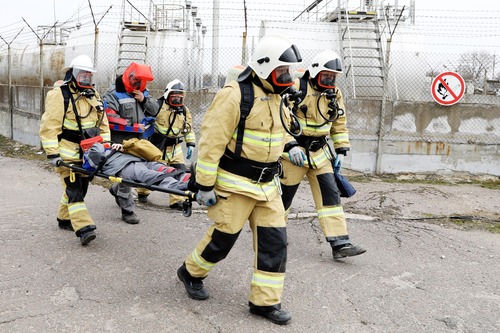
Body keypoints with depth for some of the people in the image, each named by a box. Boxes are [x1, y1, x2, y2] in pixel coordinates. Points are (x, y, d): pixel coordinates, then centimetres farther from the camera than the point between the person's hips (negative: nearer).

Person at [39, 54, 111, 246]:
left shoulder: (93, 95, 12)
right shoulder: (59, 95, -10)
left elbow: (103, 123, 15)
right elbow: (49, 126, -14)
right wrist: (52, 153, -19)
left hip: (87, 152, 7)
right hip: (67, 153, -7)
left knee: (79, 186, 16)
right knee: (73, 190, -10)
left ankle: (64, 219, 33)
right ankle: (83, 228, -15)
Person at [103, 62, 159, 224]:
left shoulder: (143, 92, 13)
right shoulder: (114, 92, -9)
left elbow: (154, 110, 13)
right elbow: (109, 117, -17)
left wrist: (144, 100, -6)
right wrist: (133, 126, -16)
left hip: (138, 138, 7)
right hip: (121, 138, -7)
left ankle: (117, 189, 42)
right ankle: (127, 210, 1)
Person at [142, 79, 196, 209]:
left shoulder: (184, 110, 7)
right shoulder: (158, 106, -10)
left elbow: (189, 129, 14)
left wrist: (190, 144, 6)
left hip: (175, 148, 4)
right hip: (157, 146, -4)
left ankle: (176, 201, 7)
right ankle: (142, 192, 35)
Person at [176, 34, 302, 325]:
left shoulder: (275, 97, 10)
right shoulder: (235, 95, -17)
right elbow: (211, 141, -18)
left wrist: (275, 176, 22)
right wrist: (205, 185, -18)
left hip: (266, 185, 8)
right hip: (235, 184, -7)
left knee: (275, 241, 4)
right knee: (223, 238, 5)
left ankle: (265, 301, 17)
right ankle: (191, 272, 34)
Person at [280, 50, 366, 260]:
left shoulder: (335, 94, 7)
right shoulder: (296, 88, -13)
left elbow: (340, 124, 16)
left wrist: (341, 150, 9)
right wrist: (291, 146, -23)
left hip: (319, 153, 5)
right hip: (294, 152, -5)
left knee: (330, 194, -3)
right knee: (284, 195, 5)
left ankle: (340, 244, -1)